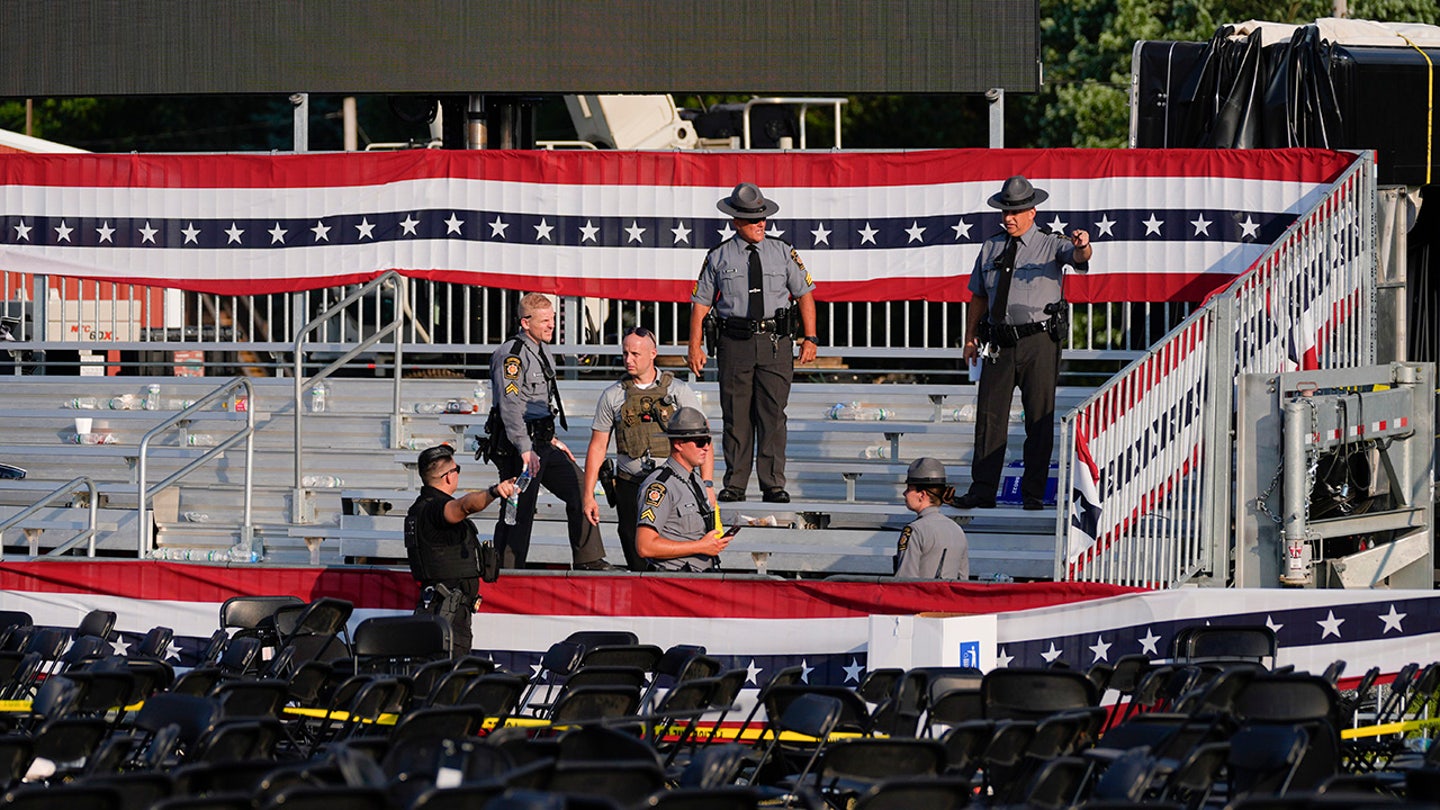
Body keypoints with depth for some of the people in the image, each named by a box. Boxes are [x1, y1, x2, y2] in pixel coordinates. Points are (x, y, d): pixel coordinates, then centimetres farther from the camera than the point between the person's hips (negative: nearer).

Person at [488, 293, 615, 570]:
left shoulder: (540, 352, 16)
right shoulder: (511, 355, -14)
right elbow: (510, 405, -22)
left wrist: (551, 439, 24)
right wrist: (525, 449, -27)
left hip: (542, 443, 10)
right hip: (518, 446, -10)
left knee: (579, 488, 9)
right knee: (519, 512, -7)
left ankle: (588, 560, 15)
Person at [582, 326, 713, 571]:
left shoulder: (678, 391, 3)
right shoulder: (612, 396, 7)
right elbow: (598, 447, 10)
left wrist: (707, 484, -8)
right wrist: (588, 495, 6)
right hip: (630, 485, 2)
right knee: (637, 561, 0)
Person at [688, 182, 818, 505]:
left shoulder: (783, 253, 8)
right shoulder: (719, 257, 5)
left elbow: (804, 294, 12)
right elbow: (700, 302, 7)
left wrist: (810, 338, 4)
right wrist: (695, 346, 0)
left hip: (775, 343, 0)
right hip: (735, 343, 0)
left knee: (772, 413, -4)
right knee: (736, 415, 2)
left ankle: (773, 484, 0)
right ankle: (735, 485, 8)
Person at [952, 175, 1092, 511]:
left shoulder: (1051, 245, 3)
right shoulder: (991, 249, 15)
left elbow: (1079, 257, -18)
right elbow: (979, 297, 19)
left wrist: (1082, 246, -42)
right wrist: (971, 338, 11)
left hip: (1039, 342, -4)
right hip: (1000, 342, 4)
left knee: (1040, 417, -1)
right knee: (989, 416, 0)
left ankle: (1034, 493, 4)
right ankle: (982, 490, 2)